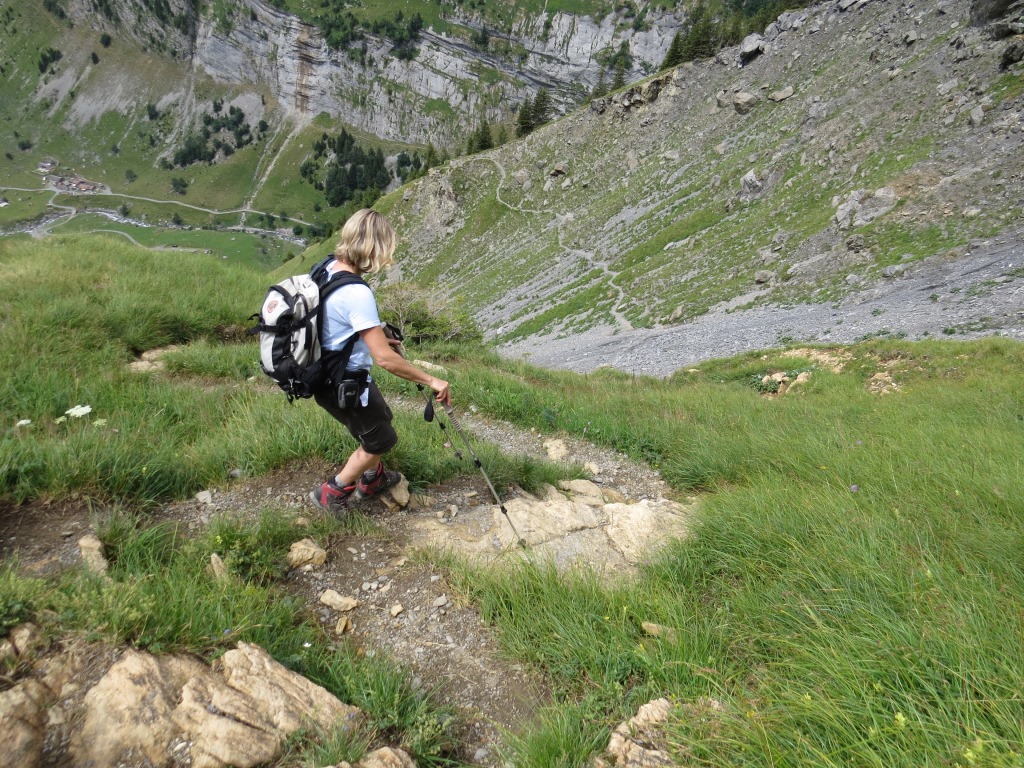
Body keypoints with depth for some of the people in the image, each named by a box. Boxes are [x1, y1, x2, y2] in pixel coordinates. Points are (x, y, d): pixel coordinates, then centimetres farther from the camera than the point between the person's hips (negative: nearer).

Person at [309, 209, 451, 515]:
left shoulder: (328, 268, -3)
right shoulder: (357, 293, -31)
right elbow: (385, 359, -31)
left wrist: (373, 337, 20)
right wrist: (431, 380, -22)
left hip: (327, 373, 9)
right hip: (345, 384, -9)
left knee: (379, 419, 28)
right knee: (380, 439, 14)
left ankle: (373, 479, 48)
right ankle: (332, 494, 27)